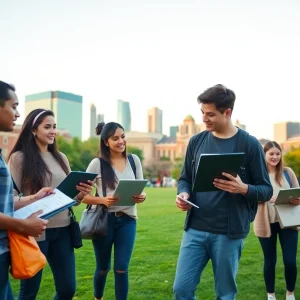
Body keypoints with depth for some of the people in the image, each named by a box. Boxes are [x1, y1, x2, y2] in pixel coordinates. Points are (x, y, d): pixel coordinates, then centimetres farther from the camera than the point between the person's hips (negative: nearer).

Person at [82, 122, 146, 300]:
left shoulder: (134, 160, 2)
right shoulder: (98, 164, -8)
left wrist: (141, 197, -13)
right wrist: (103, 200, -25)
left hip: (127, 220, 2)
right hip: (104, 220, -1)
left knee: (122, 268, 2)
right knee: (103, 267, 15)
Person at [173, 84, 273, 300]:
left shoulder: (249, 144, -6)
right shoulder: (197, 142, 5)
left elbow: (266, 190, -3)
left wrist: (243, 188, -23)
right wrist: (183, 193, -9)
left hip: (230, 233, -3)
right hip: (195, 229, 3)